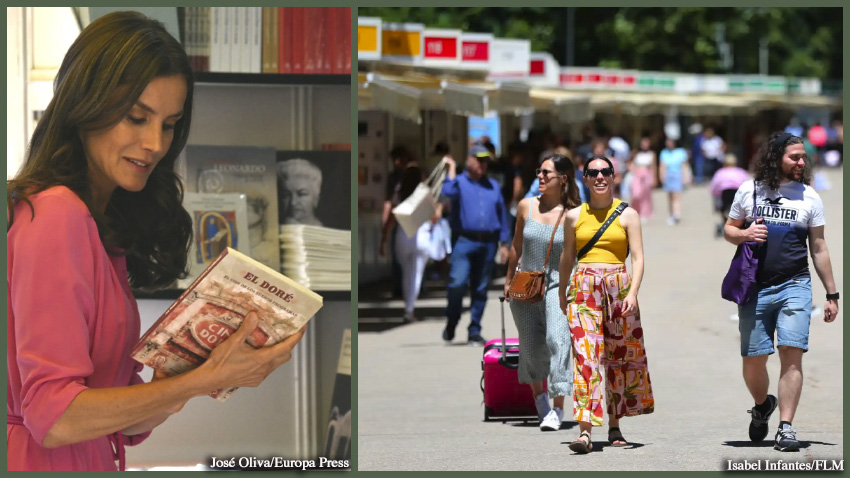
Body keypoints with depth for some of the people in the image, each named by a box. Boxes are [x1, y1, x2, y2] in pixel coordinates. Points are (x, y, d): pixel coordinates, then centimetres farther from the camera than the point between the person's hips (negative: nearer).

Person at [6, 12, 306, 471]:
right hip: (44, 465, -8)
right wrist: (203, 381, -12)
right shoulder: (56, 215, -9)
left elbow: (121, 426, 11)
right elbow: (54, 418, -14)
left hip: (90, 462, 8)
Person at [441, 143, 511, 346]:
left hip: (488, 243, 4)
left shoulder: (493, 186, 18)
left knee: (480, 289, 5)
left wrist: (503, 242, 15)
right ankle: (451, 322, 4)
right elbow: (449, 192, -19)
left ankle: (475, 332, 12)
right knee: (457, 283, -18)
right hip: (464, 241, -4)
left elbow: (502, 213, 20)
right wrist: (452, 169, -7)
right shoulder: (460, 182, 5)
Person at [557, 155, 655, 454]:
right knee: (585, 356, -12)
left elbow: (638, 258, -1)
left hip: (619, 287, 0)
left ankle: (614, 426, 18)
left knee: (619, 356, 5)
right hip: (583, 287, 0)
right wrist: (562, 292, 22)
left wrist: (633, 292, -13)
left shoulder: (627, 215, 4)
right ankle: (585, 430, -19)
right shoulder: (574, 216, 9)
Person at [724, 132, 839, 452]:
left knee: (791, 353, -15)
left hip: (794, 286, -1)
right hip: (755, 288, 1)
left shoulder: (809, 197, 7)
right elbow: (728, 230, 15)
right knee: (753, 359, 3)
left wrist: (832, 295, 8)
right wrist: (744, 234, -10)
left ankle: (786, 428, -15)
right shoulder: (749, 190, 6)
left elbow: (818, 248, 10)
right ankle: (762, 405, 34)